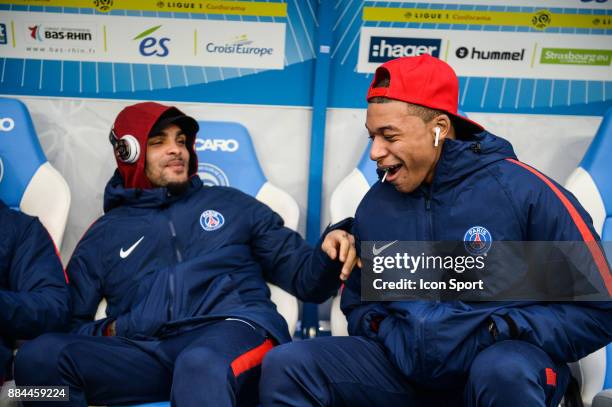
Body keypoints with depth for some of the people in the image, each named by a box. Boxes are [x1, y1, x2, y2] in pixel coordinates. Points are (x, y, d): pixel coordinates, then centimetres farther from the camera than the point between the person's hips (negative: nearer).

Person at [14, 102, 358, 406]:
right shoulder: (104, 235, 22)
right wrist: (110, 331, -1)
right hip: (149, 352, 3)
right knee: (40, 356, -23)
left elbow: (304, 276, 18)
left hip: (236, 329, -3)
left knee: (201, 366, -39)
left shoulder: (231, 205, 20)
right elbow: (69, 325, 20)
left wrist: (329, 256, -5)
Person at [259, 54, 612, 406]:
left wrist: (491, 333, -15)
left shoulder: (523, 191, -10)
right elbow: (357, 304, 18)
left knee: (503, 371, -38)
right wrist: (385, 331, -4)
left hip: (503, 359, -3)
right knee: (286, 366, -14)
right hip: (404, 362, 4)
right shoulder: (374, 206, 5)